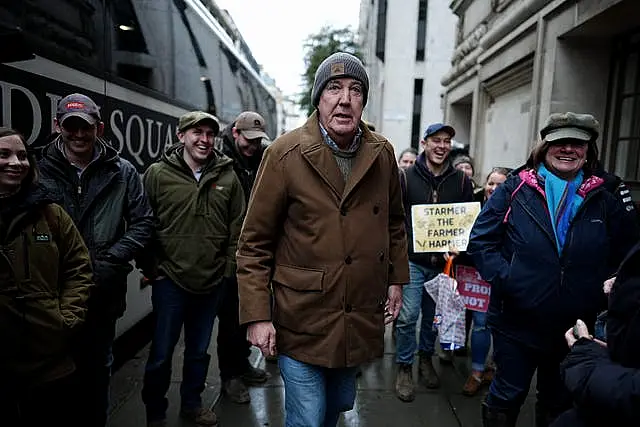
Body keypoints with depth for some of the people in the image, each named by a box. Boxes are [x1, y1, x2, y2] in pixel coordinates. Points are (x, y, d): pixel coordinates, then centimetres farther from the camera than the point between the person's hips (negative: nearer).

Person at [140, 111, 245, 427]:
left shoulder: (227, 177, 1)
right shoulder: (158, 174, -5)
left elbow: (237, 226, 4)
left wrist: (229, 267, 1)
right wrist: (151, 267, -5)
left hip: (213, 281, 3)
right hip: (170, 279, -2)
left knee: (199, 349, 20)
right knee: (161, 353, 10)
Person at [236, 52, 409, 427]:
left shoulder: (382, 153, 0)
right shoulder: (285, 154, -13)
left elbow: (394, 222, 13)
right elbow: (255, 243, -10)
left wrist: (396, 279, 11)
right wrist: (258, 315, -11)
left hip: (361, 320, 5)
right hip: (302, 321, -4)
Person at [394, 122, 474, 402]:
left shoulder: (461, 181, 3)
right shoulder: (407, 177, -3)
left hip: (443, 263, 3)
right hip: (412, 260, -2)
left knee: (433, 316, 17)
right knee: (407, 316, -2)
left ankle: (426, 358, 39)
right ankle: (404, 368, 19)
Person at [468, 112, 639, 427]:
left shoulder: (604, 201, 3)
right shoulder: (515, 190, -6)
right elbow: (481, 241, -7)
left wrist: (604, 288, -4)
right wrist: (506, 279, -19)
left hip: (575, 326, 3)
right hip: (517, 321, -3)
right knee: (508, 395, 12)